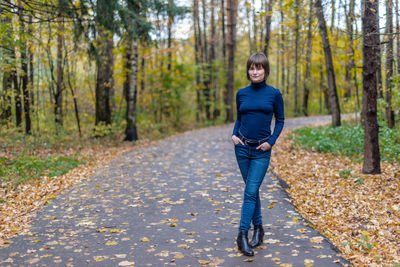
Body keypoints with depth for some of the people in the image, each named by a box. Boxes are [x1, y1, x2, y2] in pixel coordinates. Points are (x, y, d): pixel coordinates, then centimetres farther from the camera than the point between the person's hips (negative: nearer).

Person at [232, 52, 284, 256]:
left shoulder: (274, 94, -3)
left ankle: (242, 235, -7)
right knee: (252, 190, 11)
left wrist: (272, 141, -7)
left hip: (261, 150, -3)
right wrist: (234, 134, -2)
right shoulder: (241, 94, 5)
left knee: (251, 191, -9)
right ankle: (258, 228, 24)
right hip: (242, 147, 3)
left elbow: (280, 120, 5)